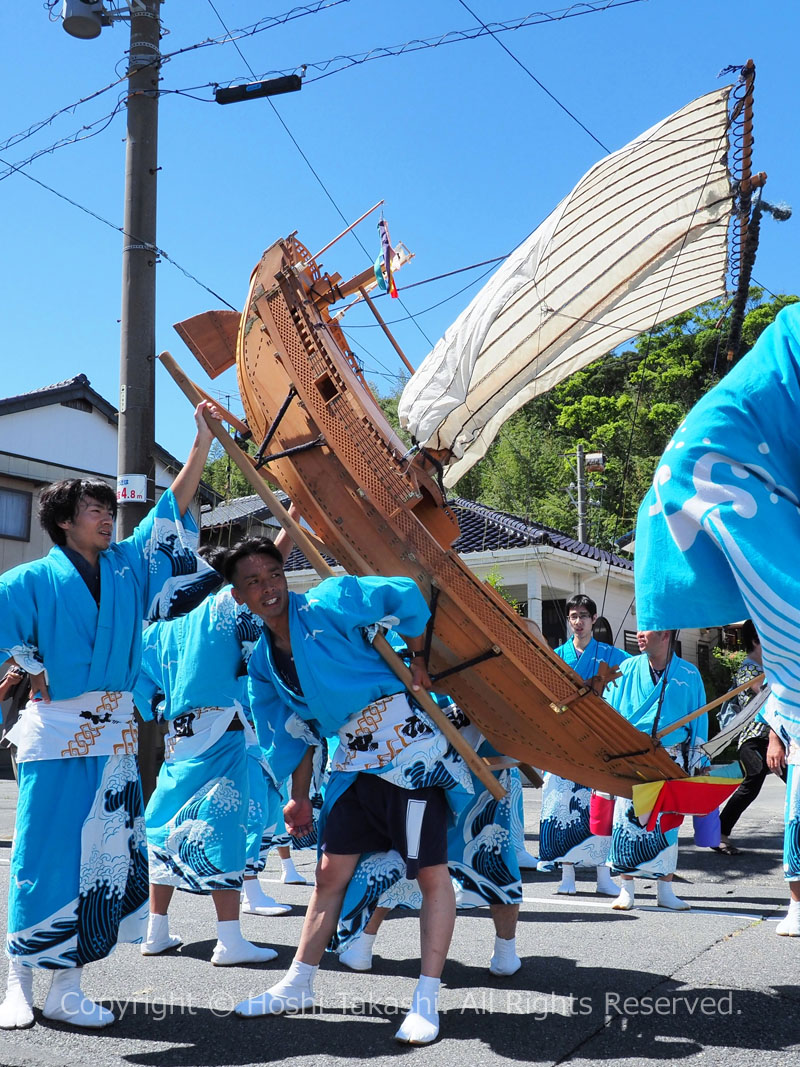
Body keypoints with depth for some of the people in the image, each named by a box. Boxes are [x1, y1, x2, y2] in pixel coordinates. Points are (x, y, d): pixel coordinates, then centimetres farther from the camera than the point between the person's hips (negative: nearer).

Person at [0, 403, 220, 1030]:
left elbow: (174, 509, 8)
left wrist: (204, 441, 2)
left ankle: (67, 988, 13)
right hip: (56, 733, -4)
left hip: (116, 736, 4)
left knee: (104, 858, 3)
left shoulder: (128, 567, 11)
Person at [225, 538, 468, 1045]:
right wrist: (299, 798, 19)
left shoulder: (326, 605, -11)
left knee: (432, 873, -4)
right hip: (353, 759, 7)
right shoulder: (264, 662, 10)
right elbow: (295, 733, 18)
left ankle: (427, 1001, 5)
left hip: (406, 743, -6)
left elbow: (406, 596, -16)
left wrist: (419, 664, -9)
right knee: (331, 872, 11)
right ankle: (299, 985, 25)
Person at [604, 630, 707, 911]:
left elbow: (698, 722, 7)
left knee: (667, 823, 6)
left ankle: (665, 890, 18)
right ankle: (626, 890, 10)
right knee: (627, 820, -1)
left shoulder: (689, 674, 2)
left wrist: (697, 762, 3)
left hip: (672, 760, 0)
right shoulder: (628, 669, 3)